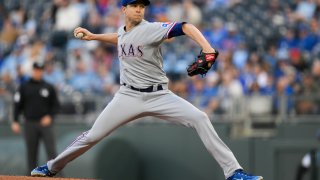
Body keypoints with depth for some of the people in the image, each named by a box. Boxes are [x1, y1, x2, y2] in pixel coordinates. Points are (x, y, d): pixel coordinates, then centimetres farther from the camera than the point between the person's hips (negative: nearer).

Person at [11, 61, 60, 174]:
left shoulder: (49, 87, 7)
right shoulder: (24, 87, 7)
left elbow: (55, 105, 8)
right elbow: (18, 105, 6)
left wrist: (50, 116, -8)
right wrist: (15, 122, -3)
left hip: (45, 123, -1)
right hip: (30, 124, 1)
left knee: (51, 150, -10)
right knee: (31, 152, 3)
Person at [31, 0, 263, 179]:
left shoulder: (151, 29, -13)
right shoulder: (122, 31, 6)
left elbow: (184, 27, -29)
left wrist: (207, 48, -45)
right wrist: (93, 36, 25)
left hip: (158, 95, -4)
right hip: (129, 96, 4)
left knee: (199, 118, -23)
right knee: (92, 136, 2)